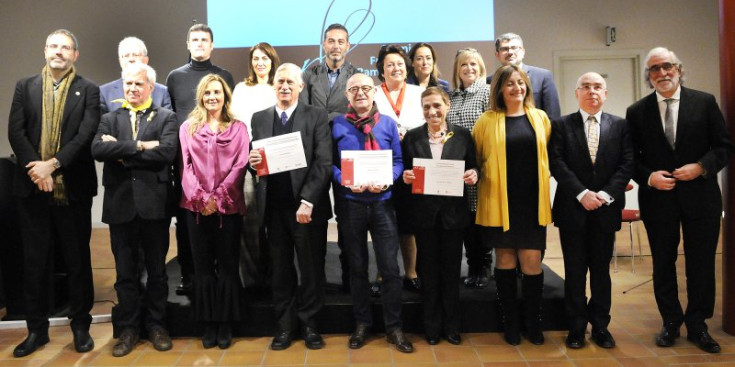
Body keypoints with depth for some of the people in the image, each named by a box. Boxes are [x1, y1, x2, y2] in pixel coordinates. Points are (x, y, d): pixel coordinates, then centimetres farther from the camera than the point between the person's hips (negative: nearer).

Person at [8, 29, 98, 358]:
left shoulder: (88, 91, 2)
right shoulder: (25, 87, 10)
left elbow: (86, 135, -9)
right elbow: (15, 132, 1)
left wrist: (53, 164, -18)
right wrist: (36, 169, -12)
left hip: (73, 188, -2)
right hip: (32, 187, 3)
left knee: (78, 259, 6)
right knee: (34, 261, 9)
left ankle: (80, 326, 19)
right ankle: (36, 329, 22)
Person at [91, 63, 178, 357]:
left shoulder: (166, 118, 4)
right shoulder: (110, 119, 11)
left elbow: (167, 152, -14)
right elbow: (97, 150, -8)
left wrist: (122, 152, -9)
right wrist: (138, 146, -15)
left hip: (154, 203, -2)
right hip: (120, 203, 2)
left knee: (157, 270, 9)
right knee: (125, 272, 10)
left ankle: (156, 325, 23)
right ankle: (128, 328, 23)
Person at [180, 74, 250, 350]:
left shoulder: (238, 128, 7)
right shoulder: (188, 127, 11)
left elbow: (240, 165, -2)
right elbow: (185, 165, 2)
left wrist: (218, 197, -12)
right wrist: (200, 197, -11)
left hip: (228, 205, -1)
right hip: (197, 206, 1)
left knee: (227, 265, 4)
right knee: (202, 265, 6)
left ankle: (226, 324, 14)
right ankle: (208, 324, 16)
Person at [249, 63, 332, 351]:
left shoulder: (317, 117, 0)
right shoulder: (259, 119, 12)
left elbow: (324, 163, -8)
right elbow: (256, 159, 14)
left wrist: (308, 201, -17)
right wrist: (252, 160, -11)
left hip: (307, 206, -3)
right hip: (273, 207, 3)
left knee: (310, 268, 8)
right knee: (280, 270, 11)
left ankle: (309, 324, 24)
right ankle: (285, 325, 25)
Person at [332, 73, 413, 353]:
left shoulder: (387, 123, 6)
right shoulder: (337, 125, 3)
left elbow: (398, 160, 4)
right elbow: (329, 162, 1)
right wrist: (345, 180, -16)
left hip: (382, 202, 0)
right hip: (351, 204, 0)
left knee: (390, 267, 0)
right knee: (357, 267, 11)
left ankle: (394, 327, 15)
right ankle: (362, 324, 26)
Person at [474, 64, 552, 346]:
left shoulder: (539, 117, 7)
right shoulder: (487, 121, 1)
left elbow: (547, 154, 13)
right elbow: (475, 159, 6)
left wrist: (543, 188, 9)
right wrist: (482, 177, -3)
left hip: (532, 201, 1)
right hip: (500, 201, -1)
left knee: (532, 261, 2)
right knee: (505, 259, 9)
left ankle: (533, 323, 21)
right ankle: (509, 323, 23)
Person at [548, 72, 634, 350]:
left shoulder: (620, 126, 8)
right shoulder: (561, 125, 3)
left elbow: (627, 164, 0)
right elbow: (557, 163, -6)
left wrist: (606, 194, -13)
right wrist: (582, 194, -15)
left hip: (606, 209, 1)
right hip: (572, 209, -1)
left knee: (601, 269, 10)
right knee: (574, 271, 6)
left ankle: (600, 326, 22)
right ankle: (577, 327, 16)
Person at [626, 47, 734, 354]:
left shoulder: (705, 102, 1)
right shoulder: (637, 112, 1)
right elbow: (631, 158, 3)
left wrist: (701, 167, -15)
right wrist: (648, 177, -13)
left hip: (700, 195, 0)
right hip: (658, 199, 1)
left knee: (701, 264, 8)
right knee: (663, 265, 10)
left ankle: (697, 325, 24)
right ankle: (671, 322, 27)